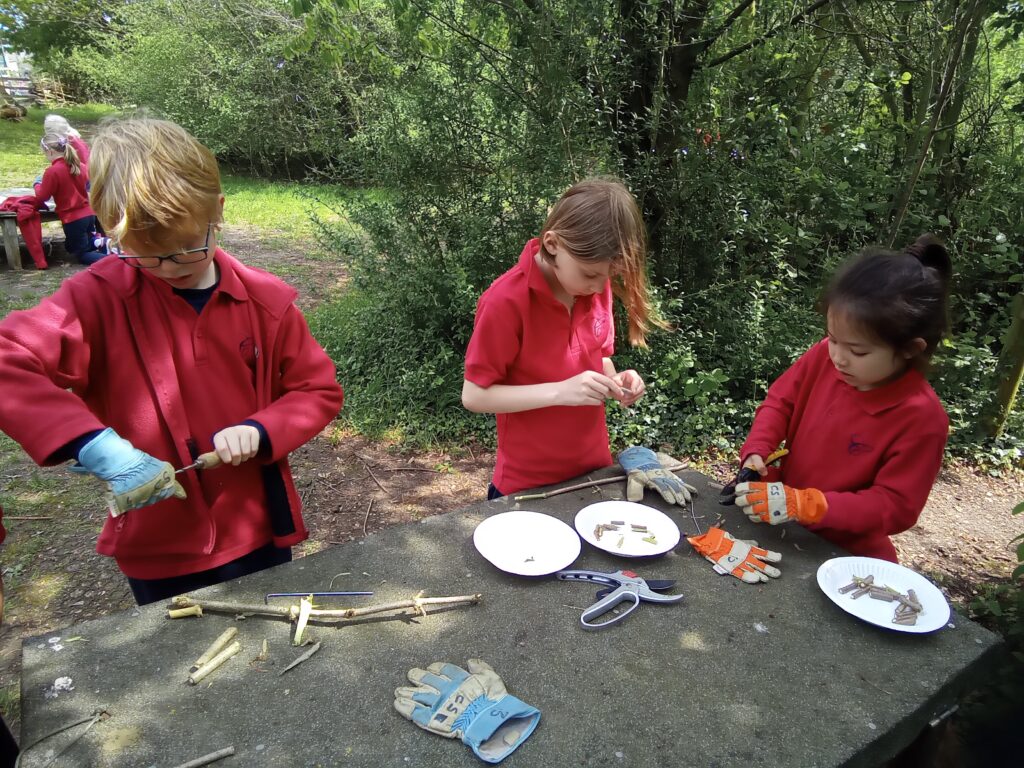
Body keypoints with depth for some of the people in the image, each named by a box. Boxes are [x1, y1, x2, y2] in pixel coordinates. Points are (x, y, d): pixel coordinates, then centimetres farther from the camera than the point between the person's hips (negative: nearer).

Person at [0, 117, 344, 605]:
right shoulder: (99, 298, -13)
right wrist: (94, 446, -32)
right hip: (156, 549, -1)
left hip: (257, 535, 2)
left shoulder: (265, 301, -8)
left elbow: (319, 390, -3)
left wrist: (260, 430, -19)